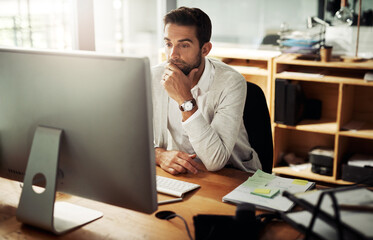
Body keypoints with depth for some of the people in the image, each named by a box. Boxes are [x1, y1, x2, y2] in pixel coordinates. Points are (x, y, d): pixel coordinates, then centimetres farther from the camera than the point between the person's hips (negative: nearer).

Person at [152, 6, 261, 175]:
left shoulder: (230, 82, -17)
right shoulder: (154, 77, -5)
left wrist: (186, 100, -28)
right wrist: (159, 154, -23)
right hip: (177, 174, 3)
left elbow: (215, 162, -24)